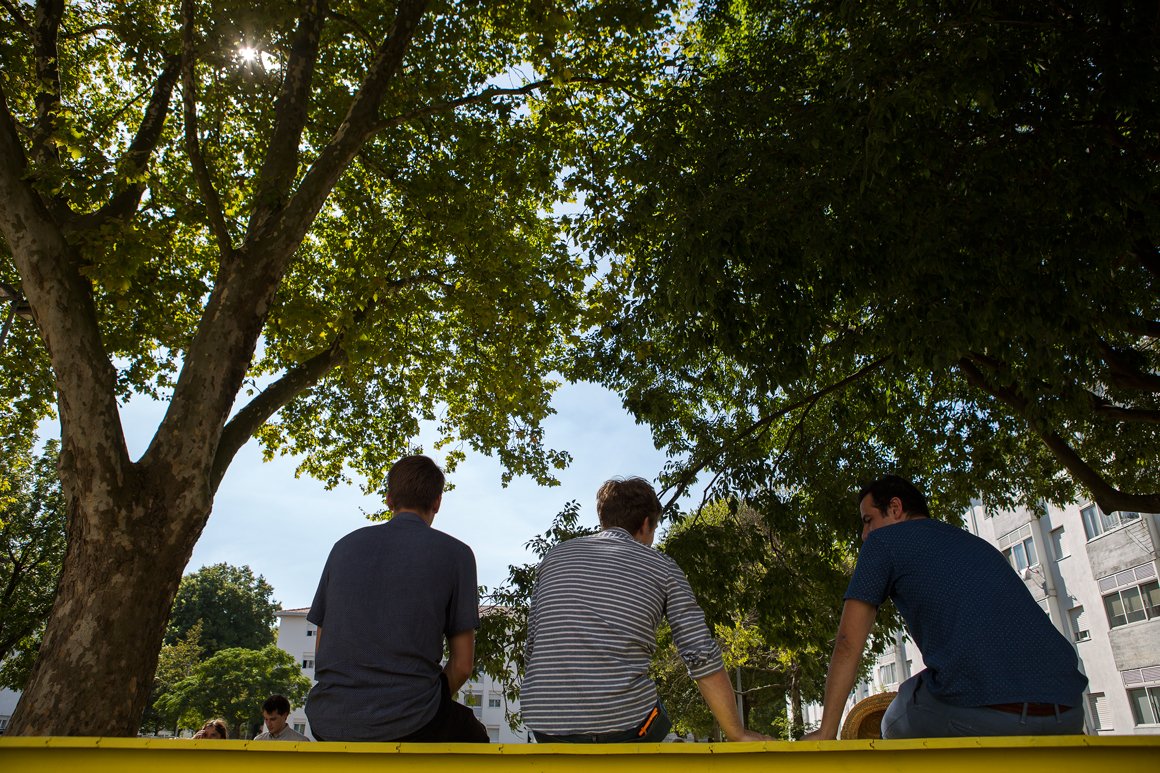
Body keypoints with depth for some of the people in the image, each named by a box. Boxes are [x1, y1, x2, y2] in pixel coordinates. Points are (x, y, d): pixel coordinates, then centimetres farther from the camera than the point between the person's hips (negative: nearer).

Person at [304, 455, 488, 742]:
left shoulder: (345, 546, 9)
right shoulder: (454, 553, -2)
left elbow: (321, 648, 12)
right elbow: (462, 664, -2)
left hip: (329, 723, 4)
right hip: (409, 725, -4)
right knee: (473, 738, 27)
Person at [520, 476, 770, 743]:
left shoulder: (555, 556, 16)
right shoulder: (663, 568, 9)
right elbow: (701, 656, 3)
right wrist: (737, 734, 11)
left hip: (547, 727, 3)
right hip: (623, 723, -3)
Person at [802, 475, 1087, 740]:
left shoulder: (884, 540, 10)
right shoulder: (977, 544, 29)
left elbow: (848, 642, 5)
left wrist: (826, 731, 8)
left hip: (974, 710, -6)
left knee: (896, 727, 23)